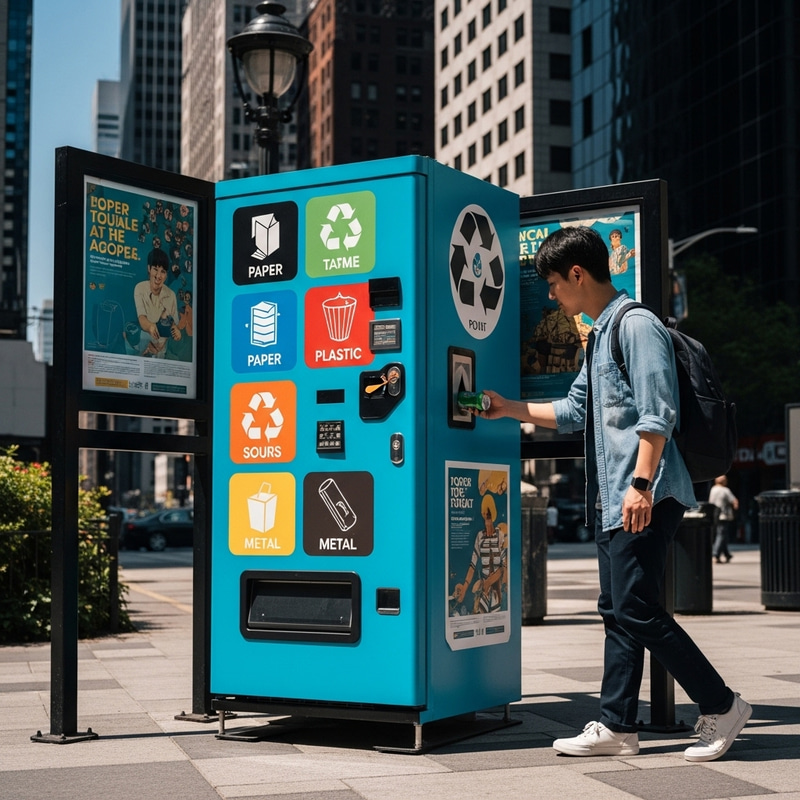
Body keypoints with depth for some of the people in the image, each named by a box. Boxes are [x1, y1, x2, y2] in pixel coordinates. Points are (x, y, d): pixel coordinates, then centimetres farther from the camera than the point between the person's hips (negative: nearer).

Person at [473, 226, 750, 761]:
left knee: (638, 611, -10)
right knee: (617, 613, 9)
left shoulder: (636, 324, -9)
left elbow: (657, 414, -17)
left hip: (646, 497, -10)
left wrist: (640, 484, -22)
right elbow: (575, 413, 28)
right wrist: (509, 409, 28)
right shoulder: (599, 334, 21)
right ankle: (618, 726, 13)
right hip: (612, 500, 10)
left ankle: (722, 706, 2)